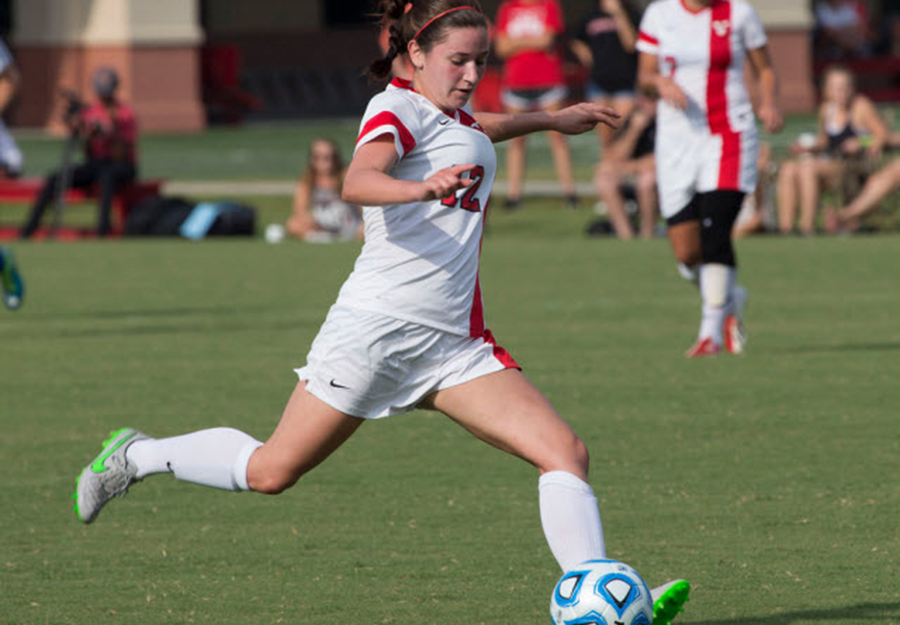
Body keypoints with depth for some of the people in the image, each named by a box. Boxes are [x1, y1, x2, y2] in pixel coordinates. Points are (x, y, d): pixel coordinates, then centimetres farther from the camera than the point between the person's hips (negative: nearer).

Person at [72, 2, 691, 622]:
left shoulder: (453, 119, 20)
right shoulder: (397, 106, -7)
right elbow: (358, 181, -29)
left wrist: (551, 119, 54)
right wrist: (422, 187, -47)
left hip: (454, 344, 8)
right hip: (376, 325, -8)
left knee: (565, 451, -10)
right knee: (273, 470, 0)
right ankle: (138, 456, 24)